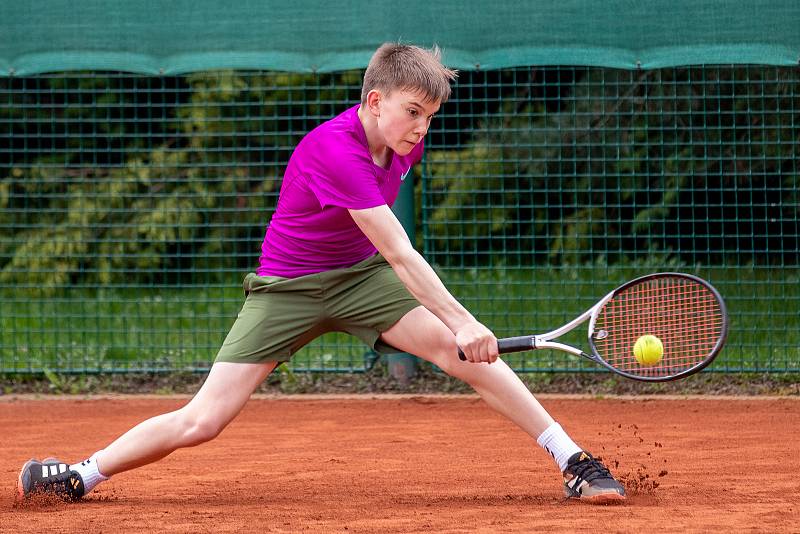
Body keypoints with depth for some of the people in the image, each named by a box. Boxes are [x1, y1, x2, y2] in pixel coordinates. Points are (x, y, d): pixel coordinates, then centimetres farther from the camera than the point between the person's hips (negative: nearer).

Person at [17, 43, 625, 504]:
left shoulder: (404, 139, -5)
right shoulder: (335, 151, -29)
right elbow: (400, 254, -35)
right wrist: (460, 319, -40)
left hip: (359, 276, 5)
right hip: (286, 289, -5)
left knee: (461, 350, -19)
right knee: (202, 421, -10)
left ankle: (574, 461, -16)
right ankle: (83, 474, 9)